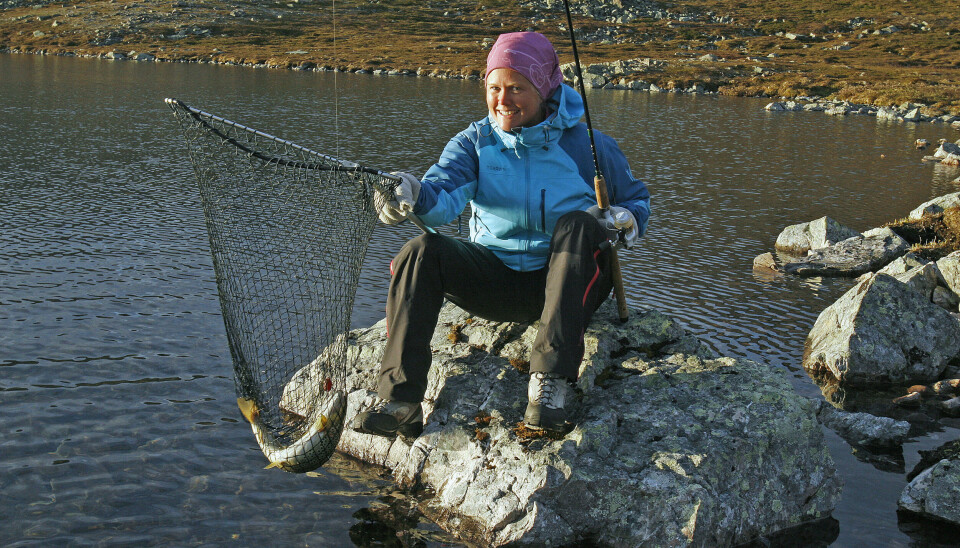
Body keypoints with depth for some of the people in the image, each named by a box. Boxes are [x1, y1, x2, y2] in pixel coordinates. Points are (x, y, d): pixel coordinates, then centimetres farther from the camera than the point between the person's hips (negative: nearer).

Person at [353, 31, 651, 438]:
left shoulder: (588, 146, 0)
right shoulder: (474, 143, 3)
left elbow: (637, 201, 11)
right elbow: (445, 195, -17)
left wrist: (620, 221, -14)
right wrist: (413, 194, -41)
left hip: (570, 282, -2)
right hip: (496, 279, 2)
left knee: (575, 225, -33)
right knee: (422, 251, -23)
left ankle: (552, 380, -39)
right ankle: (400, 400, -29)